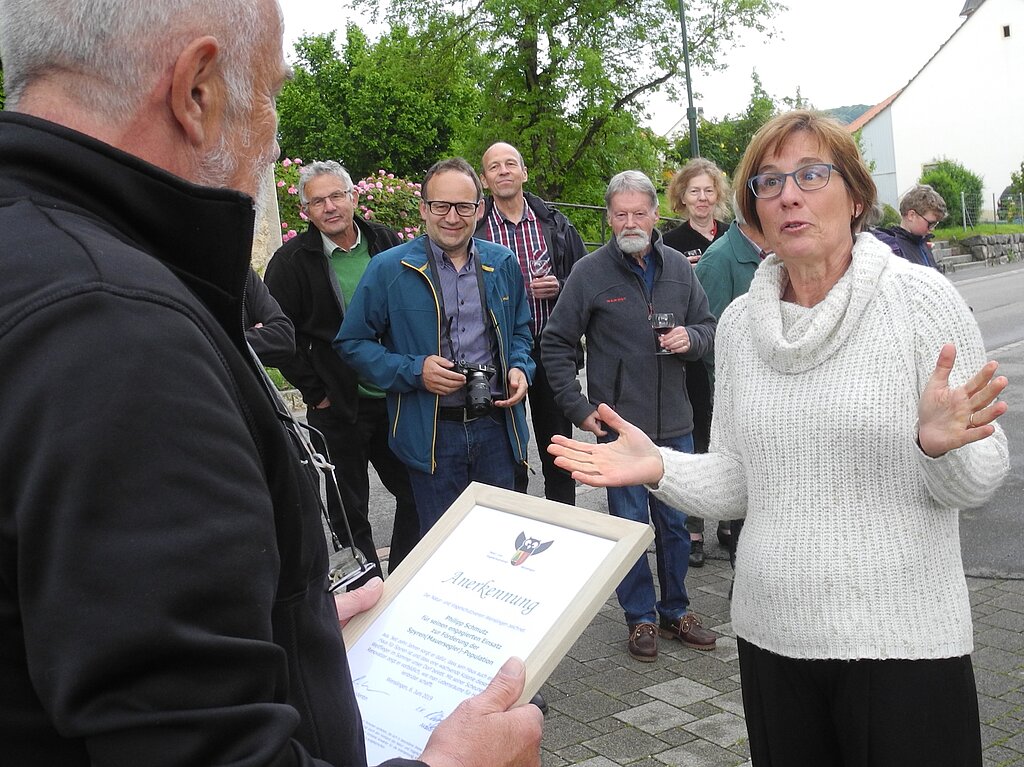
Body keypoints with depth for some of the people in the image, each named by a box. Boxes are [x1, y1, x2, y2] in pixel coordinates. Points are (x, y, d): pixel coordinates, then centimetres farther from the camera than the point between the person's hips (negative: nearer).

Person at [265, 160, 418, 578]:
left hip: (396, 398, 4)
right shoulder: (292, 260, -7)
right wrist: (315, 392, -9)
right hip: (337, 408, -3)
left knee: (417, 494, 12)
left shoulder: (386, 243, 3)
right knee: (349, 513, 9)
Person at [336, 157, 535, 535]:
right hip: (432, 433, -3)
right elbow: (352, 342, -2)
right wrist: (414, 371, -16)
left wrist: (520, 368, -2)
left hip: (495, 423, 3)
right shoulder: (389, 269, -7)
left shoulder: (503, 264, 6)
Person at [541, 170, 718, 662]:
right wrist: (578, 407, -7)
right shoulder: (590, 272, -6)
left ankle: (675, 611, 30)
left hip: (675, 423, 4)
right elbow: (556, 343, -2)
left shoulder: (678, 267, 5)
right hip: (619, 423, -4)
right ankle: (641, 618, 20)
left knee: (675, 522, 13)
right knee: (630, 524, 5)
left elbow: (707, 325, 16)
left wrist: (691, 338, -9)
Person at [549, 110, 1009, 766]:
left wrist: (941, 445, -27)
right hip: (771, 635, 4)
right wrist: (661, 467, -8)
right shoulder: (740, 323, 4)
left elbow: (980, 482, -6)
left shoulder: (919, 298, -7)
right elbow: (737, 482, 9)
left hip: (901, 639, -3)